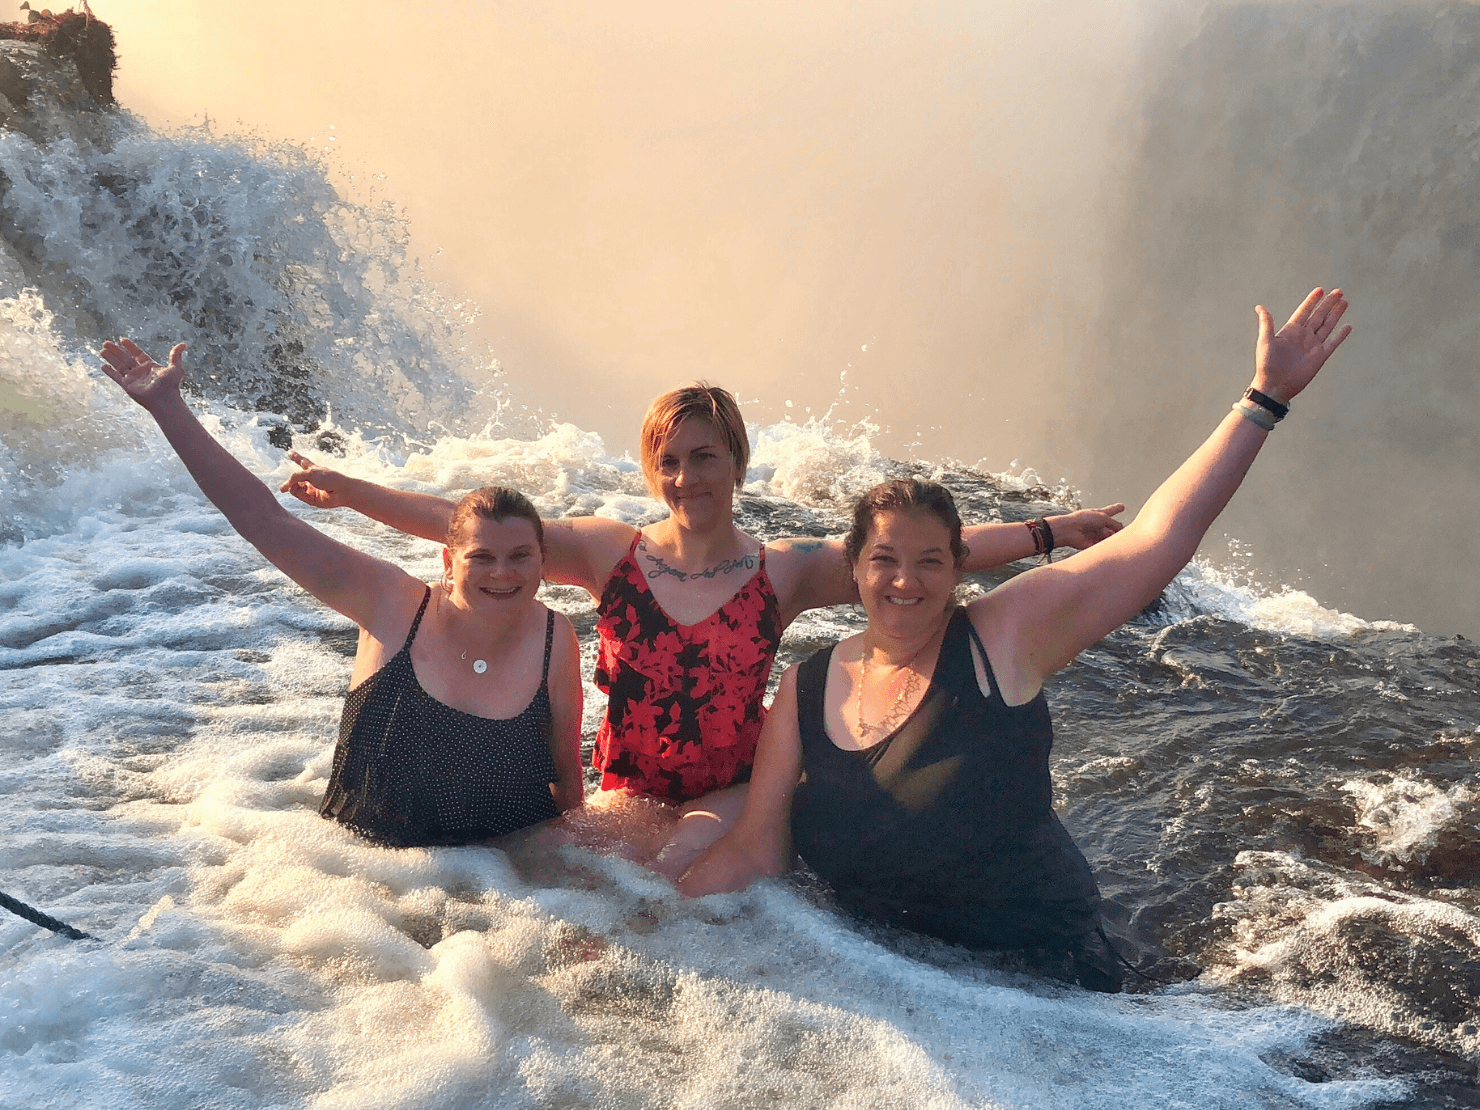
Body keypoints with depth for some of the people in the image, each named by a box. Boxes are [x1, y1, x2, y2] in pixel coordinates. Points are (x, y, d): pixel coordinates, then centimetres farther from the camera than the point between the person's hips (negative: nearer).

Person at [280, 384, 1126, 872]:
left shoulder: (786, 571, -5)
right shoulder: (610, 552, -2)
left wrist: (1049, 531, -12)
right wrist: (352, 491, -7)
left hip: (737, 793, -1)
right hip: (627, 791, 1)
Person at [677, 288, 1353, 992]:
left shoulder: (1003, 637, -11)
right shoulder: (807, 689, -1)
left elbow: (1156, 539, -16)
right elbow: (754, 850, 4)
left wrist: (1264, 399, -18)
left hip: (1040, 972, -2)